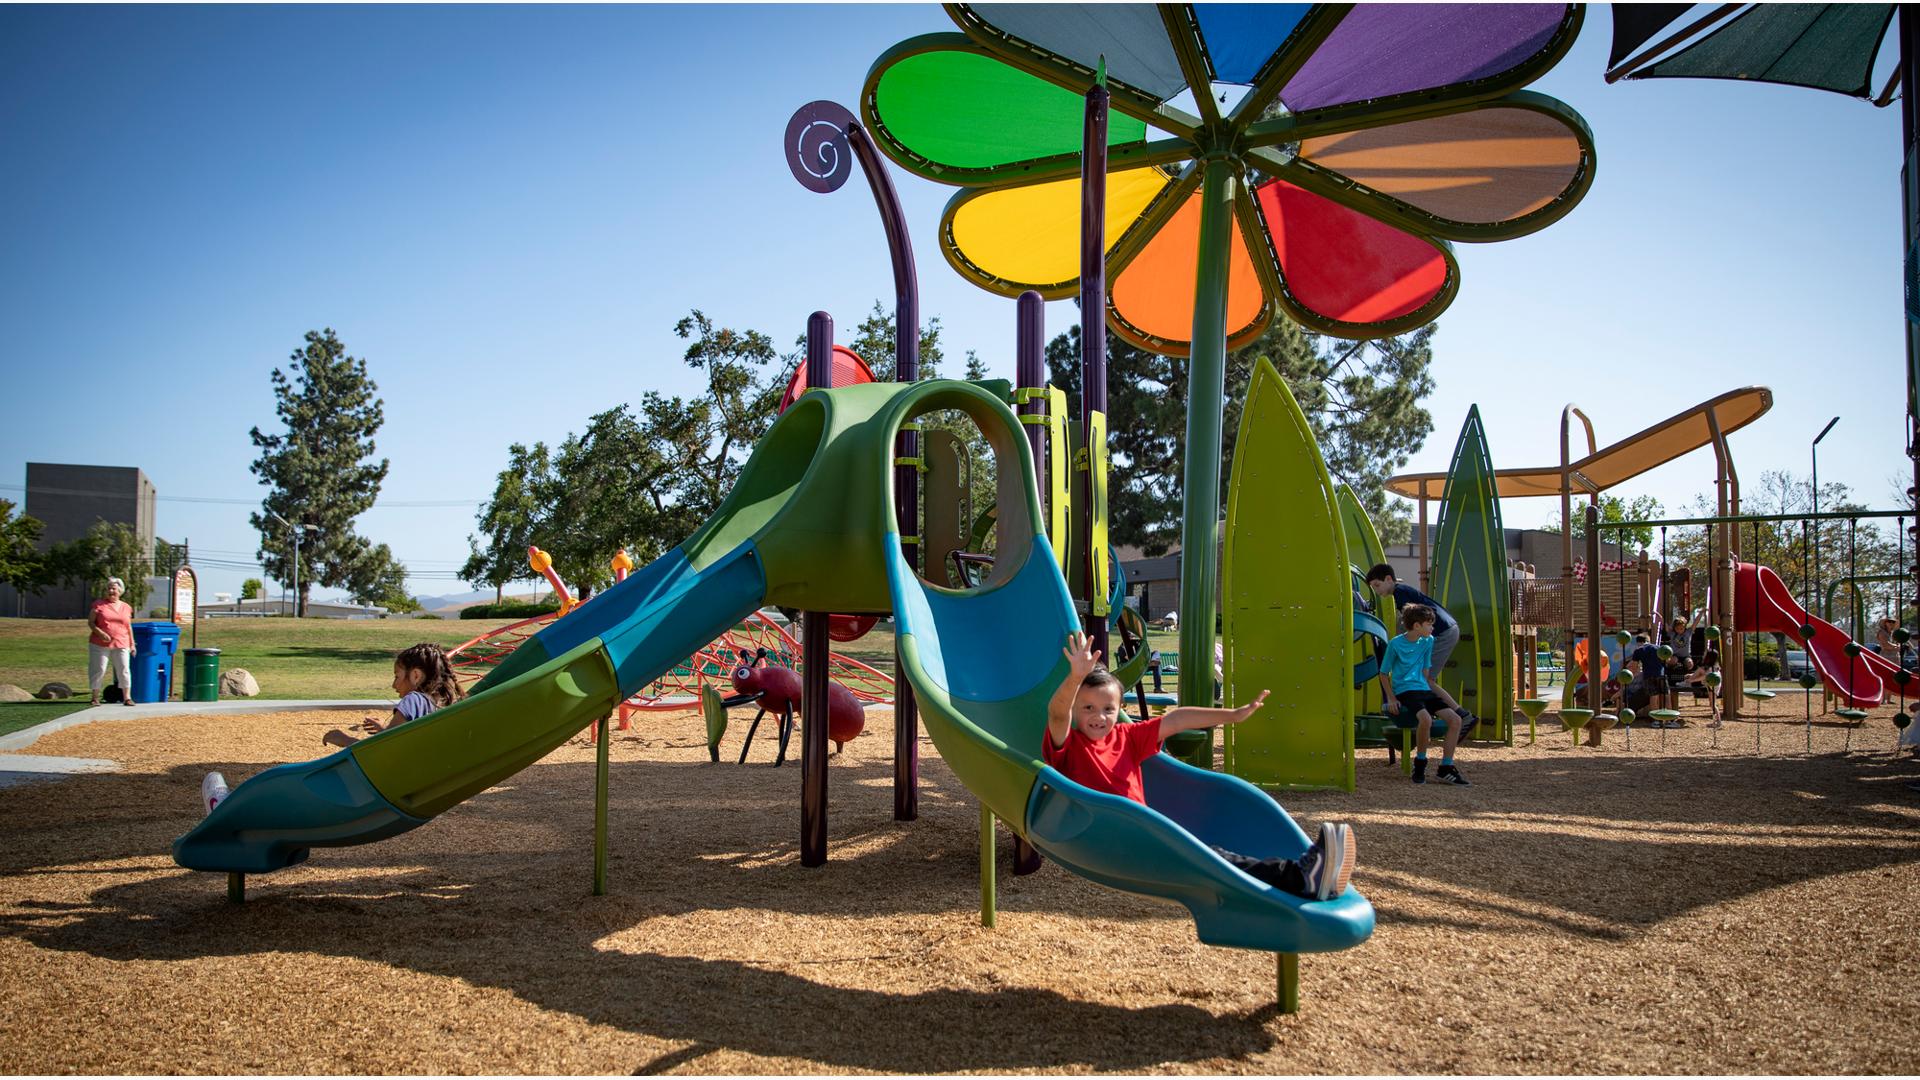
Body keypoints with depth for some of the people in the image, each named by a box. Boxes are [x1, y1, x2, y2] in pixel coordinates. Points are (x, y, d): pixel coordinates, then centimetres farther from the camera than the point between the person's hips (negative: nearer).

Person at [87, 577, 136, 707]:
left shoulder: (126, 607, 11)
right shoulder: (99, 604, 4)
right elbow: (90, 622, 1)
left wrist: (132, 644, 12)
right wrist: (100, 633, -16)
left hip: (121, 645, 2)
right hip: (100, 645, -2)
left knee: (124, 669, -2)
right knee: (98, 670, 1)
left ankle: (127, 697, 1)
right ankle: (95, 698, 10)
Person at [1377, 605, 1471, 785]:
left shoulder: (1427, 641, 10)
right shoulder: (1395, 644, -6)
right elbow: (1384, 673, 0)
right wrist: (1391, 698, -8)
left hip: (1423, 690, 6)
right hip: (1405, 692, -6)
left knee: (1455, 719, -12)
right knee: (1426, 718, -34)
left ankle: (1445, 768, -6)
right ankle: (1420, 764, -11)